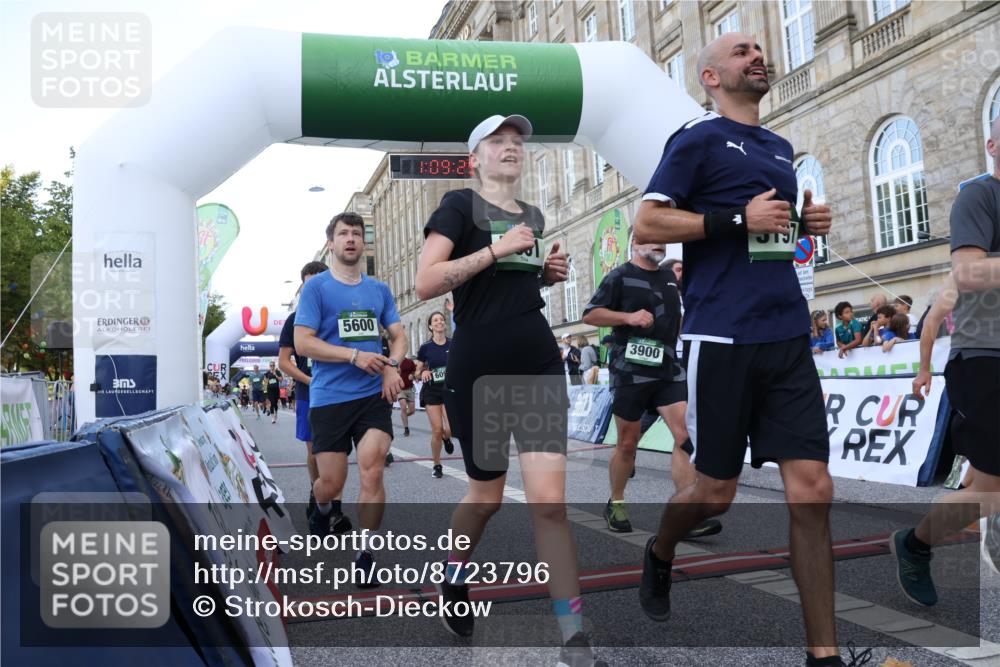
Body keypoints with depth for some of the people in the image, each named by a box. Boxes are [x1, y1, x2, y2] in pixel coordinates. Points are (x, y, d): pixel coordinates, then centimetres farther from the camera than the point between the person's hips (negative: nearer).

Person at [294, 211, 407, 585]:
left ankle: (365, 555, 3)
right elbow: (302, 343, -7)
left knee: (372, 473, -12)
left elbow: (399, 336, 15)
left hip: (374, 395, 2)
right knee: (331, 483, 4)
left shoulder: (379, 290, 12)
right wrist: (354, 355, -17)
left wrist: (392, 366, -7)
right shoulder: (316, 287, -1)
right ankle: (323, 510, 42)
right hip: (328, 397, -2)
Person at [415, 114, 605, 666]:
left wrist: (550, 272, 9)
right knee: (487, 495, 12)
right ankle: (453, 580, 43)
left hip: (539, 363, 4)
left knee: (549, 501, -6)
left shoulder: (533, 215, 15)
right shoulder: (460, 205, -3)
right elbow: (426, 284, -14)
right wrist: (496, 249, -19)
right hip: (477, 368, -4)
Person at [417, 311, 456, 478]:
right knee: (437, 430, -3)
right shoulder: (425, 347, -2)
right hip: (432, 391, 0)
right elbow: (418, 372, 5)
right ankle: (437, 465, 16)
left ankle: (446, 438, 25)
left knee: (450, 429, -14)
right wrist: (423, 373, -16)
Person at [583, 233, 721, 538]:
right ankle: (616, 503, 26)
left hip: (669, 371, 5)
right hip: (631, 372, -5)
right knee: (628, 443, 4)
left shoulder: (670, 276, 17)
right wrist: (629, 317, -19)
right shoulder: (620, 276, -3)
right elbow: (590, 315, -8)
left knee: (686, 435, -10)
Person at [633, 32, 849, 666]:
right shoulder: (698, 138, 1)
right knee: (717, 490, 5)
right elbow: (646, 225, -7)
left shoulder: (780, 148, 21)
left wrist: (808, 222, 10)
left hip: (789, 338, 6)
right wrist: (738, 217, -15)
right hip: (722, 339, -5)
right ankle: (659, 554, 37)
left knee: (813, 490, -1)